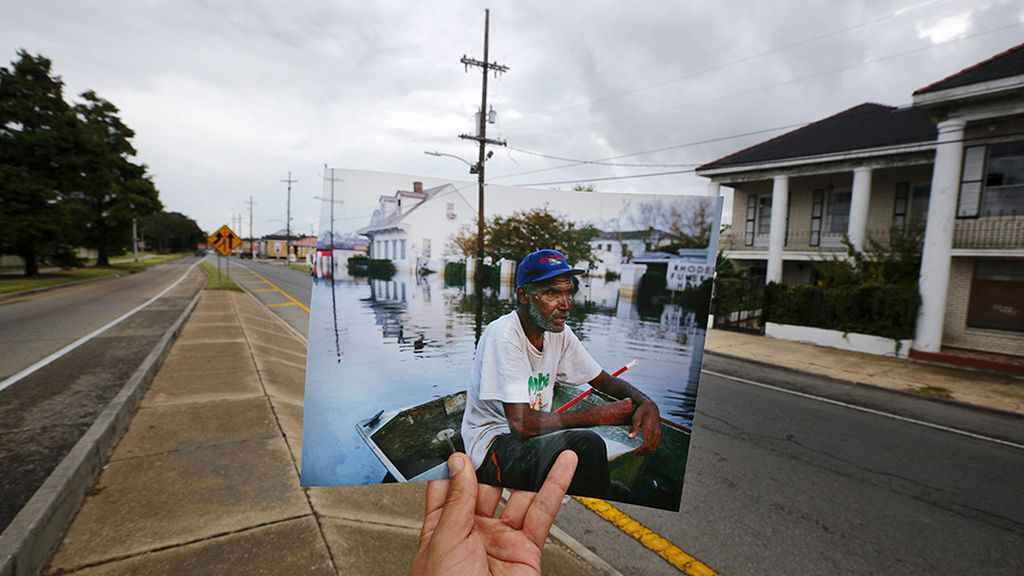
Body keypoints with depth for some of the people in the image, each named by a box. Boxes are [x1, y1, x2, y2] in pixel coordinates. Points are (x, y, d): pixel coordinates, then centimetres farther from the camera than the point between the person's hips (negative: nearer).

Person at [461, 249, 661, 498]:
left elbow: (606, 381, 10)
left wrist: (645, 402, -12)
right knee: (586, 444, -28)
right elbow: (522, 424, -28)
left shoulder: (560, 333, 0)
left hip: (534, 439, 7)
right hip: (494, 449, -7)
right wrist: (600, 415, -21)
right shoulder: (503, 335, -22)